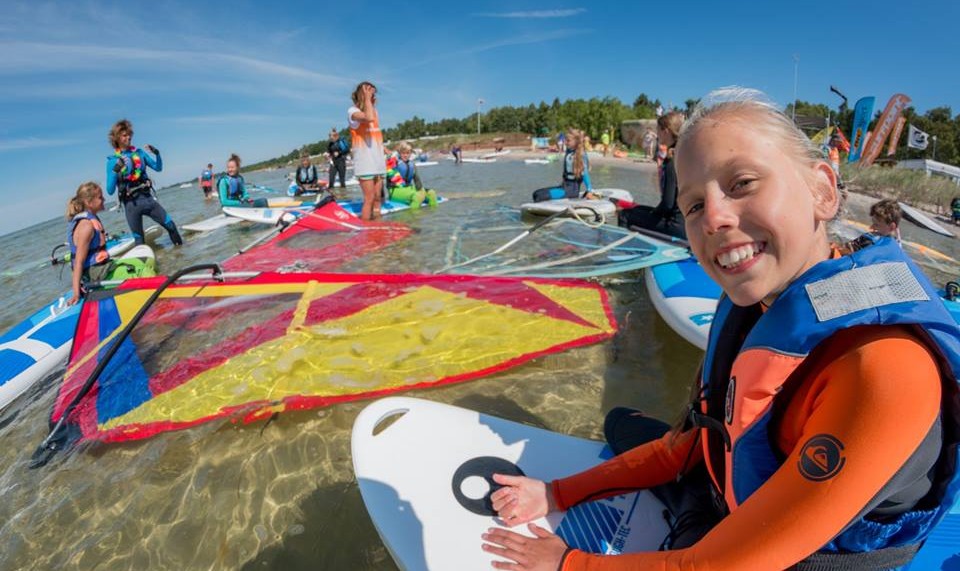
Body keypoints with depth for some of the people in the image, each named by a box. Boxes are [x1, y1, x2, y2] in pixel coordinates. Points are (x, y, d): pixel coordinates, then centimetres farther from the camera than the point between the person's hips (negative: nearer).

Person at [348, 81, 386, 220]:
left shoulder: (374, 110, 17)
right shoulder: (353, 111, -6)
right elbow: (369, 118, -28)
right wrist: (367, 97, -15)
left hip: (378, 161, 7)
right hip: (365, 162, -7)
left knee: (377, 198, 7)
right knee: (369, 199, -10)